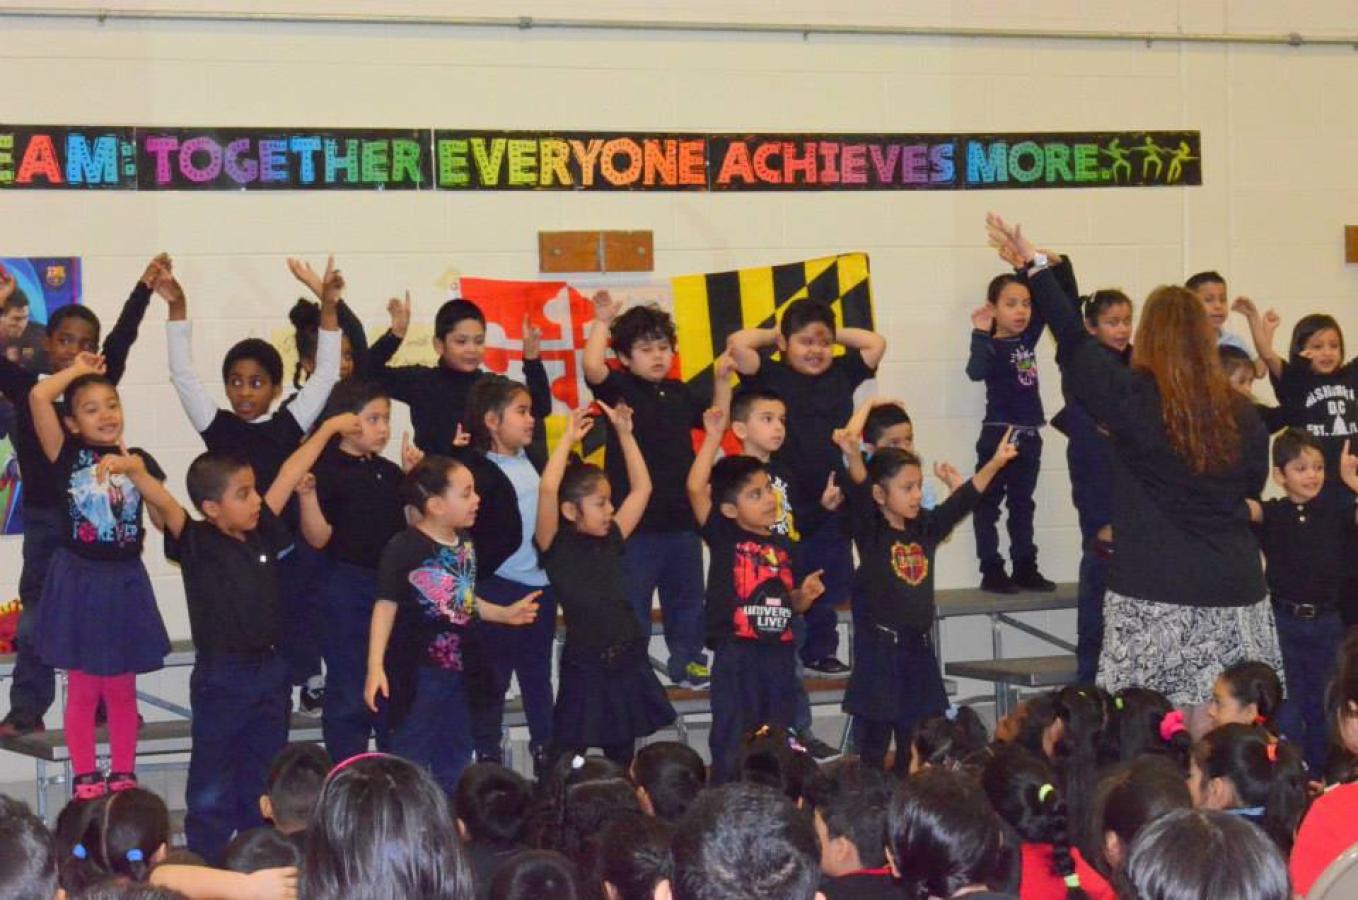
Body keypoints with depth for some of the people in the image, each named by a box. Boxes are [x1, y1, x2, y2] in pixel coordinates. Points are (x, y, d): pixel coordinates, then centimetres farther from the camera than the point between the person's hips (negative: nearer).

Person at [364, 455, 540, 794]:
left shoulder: (465, 544, 7)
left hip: (458, 669, 8)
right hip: (416, 674, -8)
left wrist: (504, 614, 15)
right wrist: (375, 666, -21)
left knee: (455, 763, 17)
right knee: (410, 760, -1)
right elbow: (386, 607, -16)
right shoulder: (404, 549, -16)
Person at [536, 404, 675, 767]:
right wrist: (568, 439, -13)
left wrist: (624, 432, 11)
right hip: (585, 665, -6)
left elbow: (641, 487, 16)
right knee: (572, 756, 1)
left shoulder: (610, 540, 10)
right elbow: (547, 490, -22)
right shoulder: (556, 546, -7)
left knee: (623, 758, 15)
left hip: (628, 661, 6)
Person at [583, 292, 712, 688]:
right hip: (636, 519, -5)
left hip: (681, 515, 6)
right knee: (632, 599, 1)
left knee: (686, 595, 16)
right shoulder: (620, 388, -7)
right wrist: (603, 322, -21)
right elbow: (592, 367, -27)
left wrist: (721, 383, 7)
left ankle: (687, 659, 29)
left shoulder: (680, 393, 9)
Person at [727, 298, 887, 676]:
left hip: (829, 500, 4)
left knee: (828, 585, 12)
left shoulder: (841, 374, 9)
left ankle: (820, 652, 24)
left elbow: (876, 344, 11)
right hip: (782, 499, -4)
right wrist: (774, 334, 0)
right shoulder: (771, 375, -3)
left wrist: (835, 333, 11)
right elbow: (737, 344, -15)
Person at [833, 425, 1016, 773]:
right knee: (874, 744, -1)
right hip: (880, 650, -6)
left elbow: (964, 500, 7)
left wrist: (996, 462, -4)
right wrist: (853, 457, -42)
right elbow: (859, 493, -24)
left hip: (919, 649, 6)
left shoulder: (926, 528, 10)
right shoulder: (870, 531, -7)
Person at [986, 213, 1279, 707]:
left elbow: (1073, 342, 4)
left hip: (1155, 596, -4)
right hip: (1235, 591, 4)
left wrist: (1034, 265, 12)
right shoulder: (1241, 413, 4)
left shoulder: (1134, 399, -6)